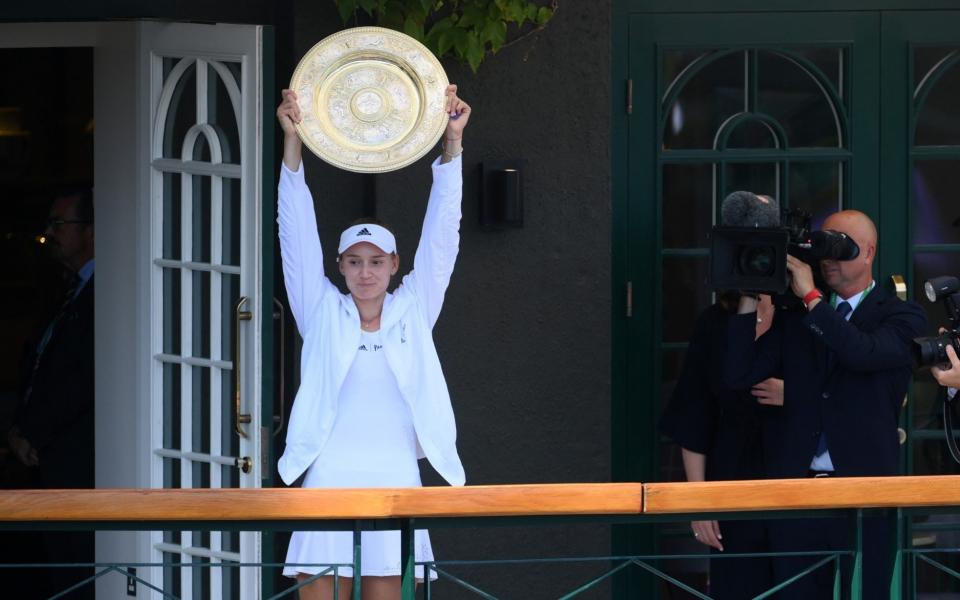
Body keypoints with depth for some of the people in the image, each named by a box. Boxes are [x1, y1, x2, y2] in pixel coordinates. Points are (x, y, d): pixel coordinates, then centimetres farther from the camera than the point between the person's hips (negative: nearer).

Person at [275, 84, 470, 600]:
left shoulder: (413, 314, 10)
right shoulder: (324, 316, 8)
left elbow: (440, 235, 5)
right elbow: (298, 234, 2)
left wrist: (452, 142, -2)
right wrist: (292, 142, -6)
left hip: (395, 483, 1)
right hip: (331, 481, -1)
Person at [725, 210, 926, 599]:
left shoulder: (901, 316, 3)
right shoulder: (795, 318, 14)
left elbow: (864, 353, -19)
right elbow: (739, 376, 4)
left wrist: (811, 296, -15)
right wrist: (750, 299, -2)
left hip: (865, 492, -3)